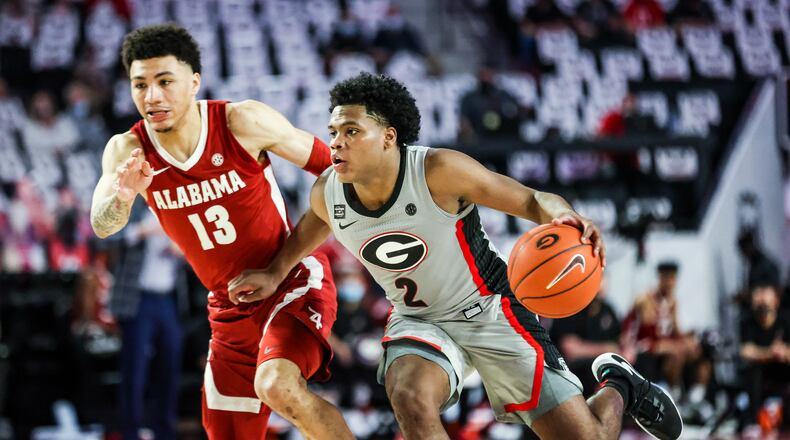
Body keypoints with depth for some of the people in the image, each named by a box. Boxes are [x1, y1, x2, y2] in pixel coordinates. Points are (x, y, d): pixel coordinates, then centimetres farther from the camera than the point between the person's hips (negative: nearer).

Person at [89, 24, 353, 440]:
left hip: (294, 284, -5)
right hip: (231, 308, 5)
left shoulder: (244, 122, -17)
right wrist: (121, 195, -46)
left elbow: (327, 162, -6)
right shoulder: (127, 150, -9)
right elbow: (103, 226, -23)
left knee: (277, 385, -31)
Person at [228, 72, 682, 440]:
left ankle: (618, 388, 34)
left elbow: (530, 200, -21)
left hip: (489, 310, -3)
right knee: (411, 400, -34)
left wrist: (561, 215, -42)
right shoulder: (328, 194, -13)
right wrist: (276, 273, 15)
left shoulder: (439, 172, -28)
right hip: (420, 321, 3)